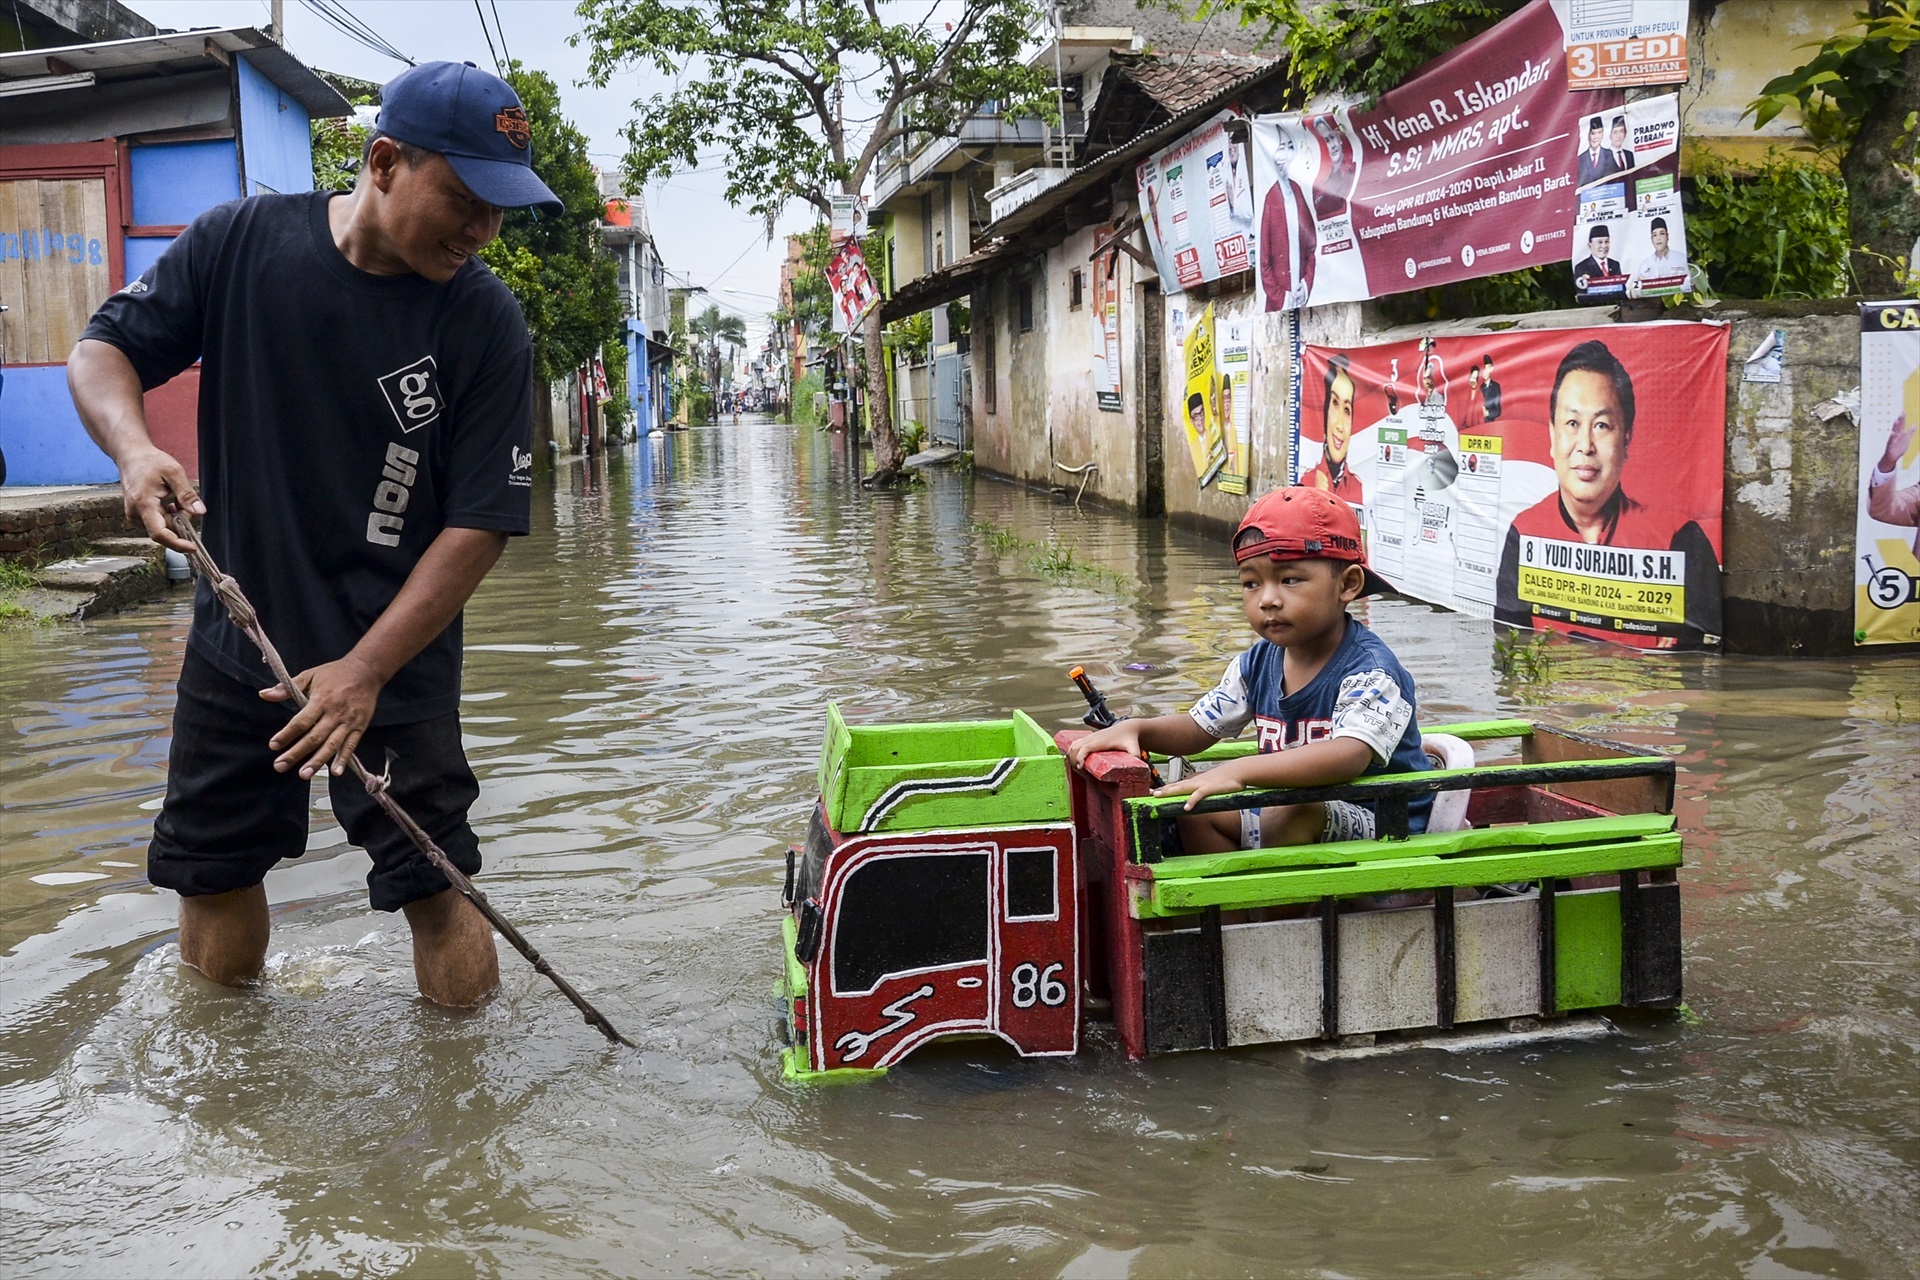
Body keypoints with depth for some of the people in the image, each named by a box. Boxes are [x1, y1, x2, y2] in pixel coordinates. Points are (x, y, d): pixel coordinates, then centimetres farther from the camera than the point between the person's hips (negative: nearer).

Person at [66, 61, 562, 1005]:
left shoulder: (486, 323, -13)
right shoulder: (241, 241, -7)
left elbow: (480, 525, -14)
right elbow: (102, 349, 1)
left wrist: (364, 671, -19)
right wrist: (135, 448, -22)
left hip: (397, 657, -3)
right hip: (234, 637, 3)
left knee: (434, 888, -5)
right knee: (211, 876, 14)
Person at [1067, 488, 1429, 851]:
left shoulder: (1369, 669, -22)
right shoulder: (1257, 665, 2)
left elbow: (1350, 755, -40)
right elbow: (1199, 727, 10)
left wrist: (1239, 770, -49)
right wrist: (1134, 729, -12)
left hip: (1384, 822, -7)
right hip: (1287, 810, 7)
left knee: (1293, 818, -33)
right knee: (1195, 806, -1)